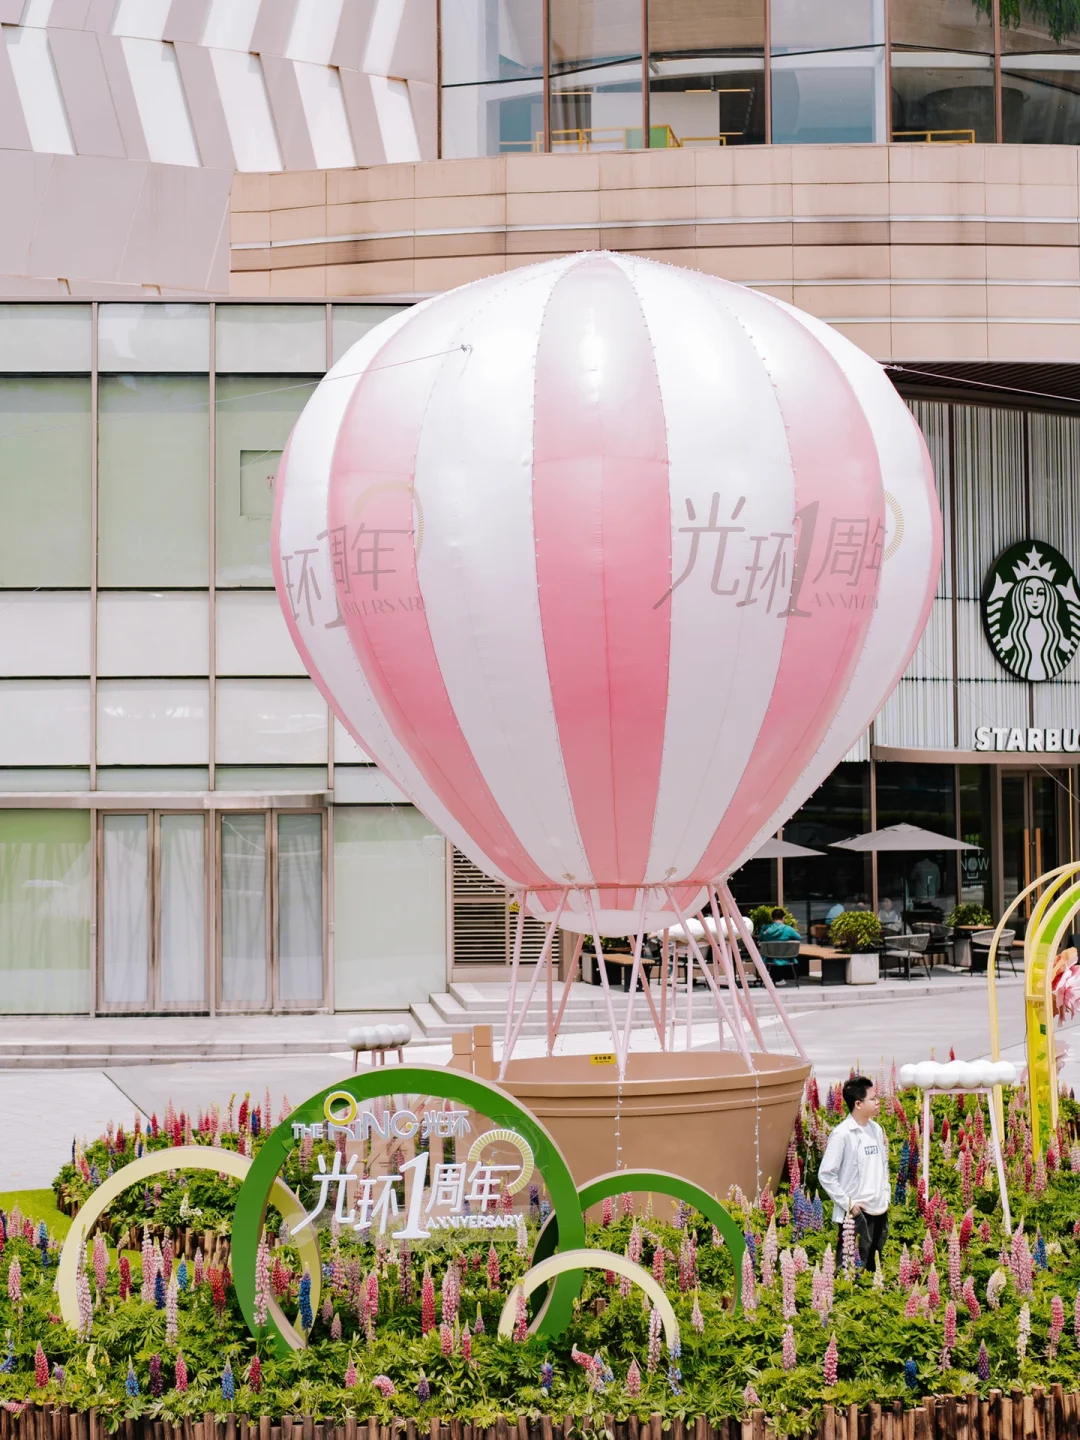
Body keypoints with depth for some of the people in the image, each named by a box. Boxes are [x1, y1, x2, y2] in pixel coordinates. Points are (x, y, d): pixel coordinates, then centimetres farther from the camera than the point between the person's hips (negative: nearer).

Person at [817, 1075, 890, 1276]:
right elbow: (825, 1174, -15)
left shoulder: (876, 1129, 8)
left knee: (873, 1267, 15)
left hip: (879, 1211, 7)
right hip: (854, 1214, -7)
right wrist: (847, 1203, -15)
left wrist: (885, 1196, 10)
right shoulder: (842, 1134, -14)